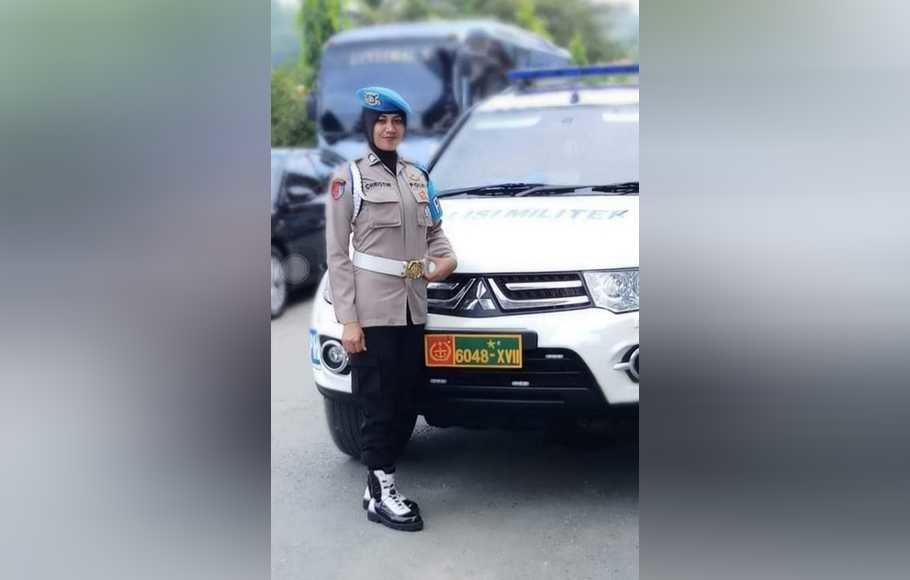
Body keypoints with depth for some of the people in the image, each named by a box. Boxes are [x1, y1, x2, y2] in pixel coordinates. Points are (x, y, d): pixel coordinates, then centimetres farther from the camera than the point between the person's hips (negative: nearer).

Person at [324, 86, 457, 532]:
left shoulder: (418, 177, 15)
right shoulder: (348, 178, -2)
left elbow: (434, 230, 24)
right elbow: (336, 253, -6)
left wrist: (446, 257, -1)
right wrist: (347, 319, -12)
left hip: (412, 307, 6)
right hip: (371, 310, -6)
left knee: (407, 400, 7)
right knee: (378, 402, -3)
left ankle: (380, 484, 18)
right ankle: (380, 494, 5)